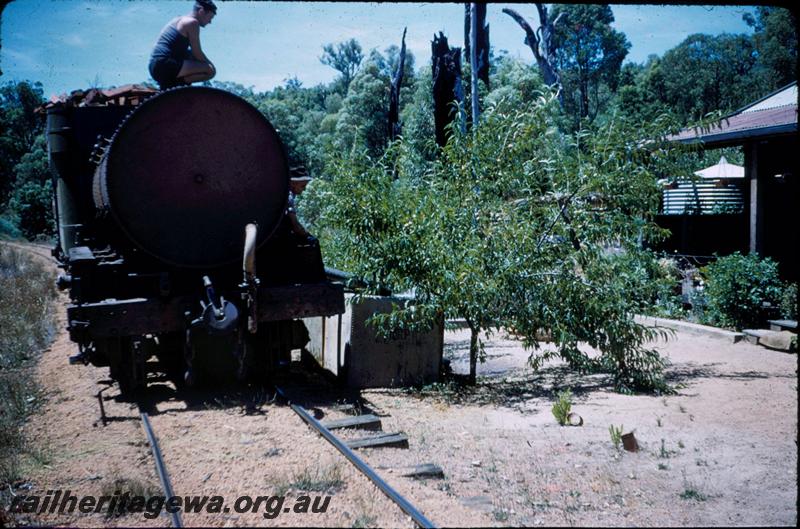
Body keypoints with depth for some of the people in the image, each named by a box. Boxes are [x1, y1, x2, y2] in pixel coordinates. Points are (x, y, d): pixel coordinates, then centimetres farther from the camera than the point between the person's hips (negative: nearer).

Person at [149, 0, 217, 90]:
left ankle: (170, 82, 12)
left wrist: (207, 62, 21)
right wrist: (211, 65, 8)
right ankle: (175, 84, -7)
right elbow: (197, 54, -8)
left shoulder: (180, 19, 22)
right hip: (165, 67, -10)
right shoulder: (192, 22, -7)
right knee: (211, 71, -13)